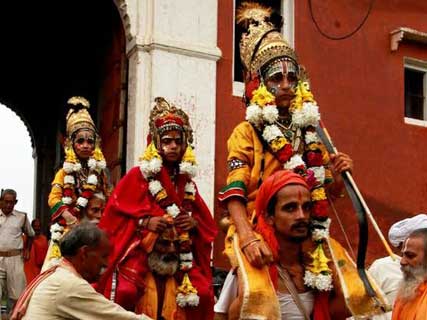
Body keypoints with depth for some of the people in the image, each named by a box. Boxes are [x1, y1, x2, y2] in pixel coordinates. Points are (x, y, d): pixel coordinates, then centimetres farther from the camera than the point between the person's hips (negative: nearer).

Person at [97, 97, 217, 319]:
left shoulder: (187, 182, 15)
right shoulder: (138, 176, 0)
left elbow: (207, 220, 18)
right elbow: (115, 212, -6)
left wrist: (194, 222, -4)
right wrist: (145, 221, -18)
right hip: (141, 253, -4)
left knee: (202, 293, -10)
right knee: (127, 292, -26)